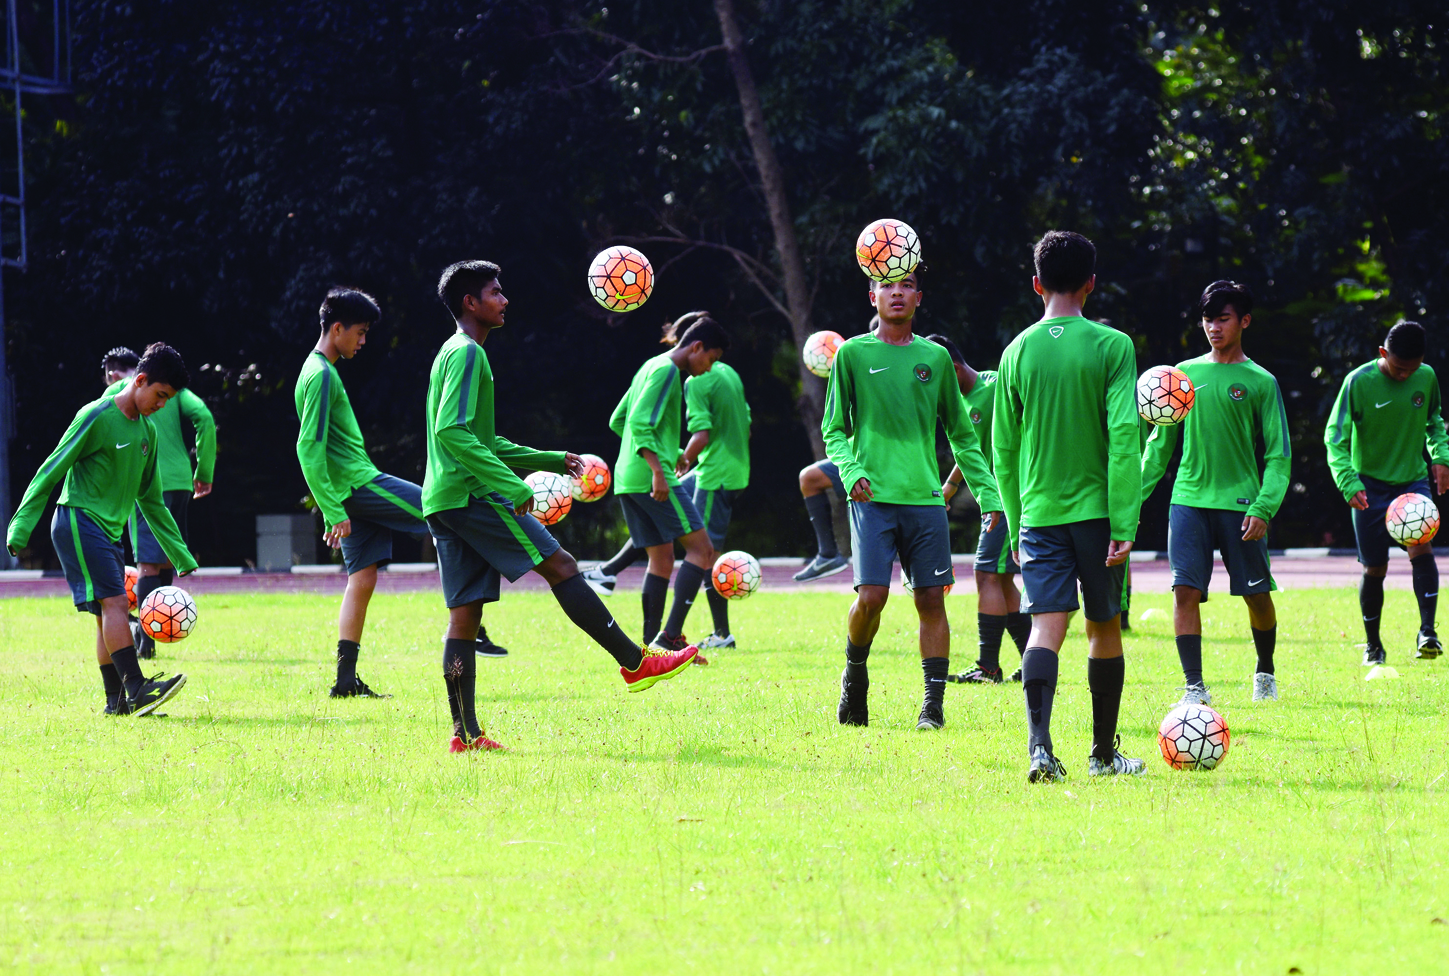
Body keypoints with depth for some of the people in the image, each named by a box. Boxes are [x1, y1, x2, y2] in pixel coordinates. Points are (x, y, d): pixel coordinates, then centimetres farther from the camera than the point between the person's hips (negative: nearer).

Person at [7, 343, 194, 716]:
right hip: (80, 521, -8)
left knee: (108, 614, 6)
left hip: (109, 531, 8)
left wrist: (181, 554, 22)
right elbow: (52, 470, -10)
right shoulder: (98, 417, -11)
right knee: (114, 601, -18)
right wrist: (21, 526, -15)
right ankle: (137, 690, -27)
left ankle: (116, 702, 8)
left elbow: (151, 499, 22)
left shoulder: (147, 430, 14)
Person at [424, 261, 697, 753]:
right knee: (561, 567, -8)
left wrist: (553, 461, 31)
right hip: (471, 492, -10)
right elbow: (452, 431, -21)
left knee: (465, 614, 4)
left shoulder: (456, 354, 24)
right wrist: (511, 485, -25)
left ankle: (466, 734, 0)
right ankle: (636, 663, -7)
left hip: (443, 503, 10)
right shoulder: (466, 353, -8)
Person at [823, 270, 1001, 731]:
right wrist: (850, 470, -13)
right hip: (873, 498, -3)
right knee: (871, 596, -13)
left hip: (925, 498, 3)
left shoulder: (935, 358, 11)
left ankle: (934, 704, 2)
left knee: (931, 599, -2)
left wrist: (987, 493, 10)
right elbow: (834, 430, 6)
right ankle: (855, 675, 14)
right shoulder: (853, 354, 4)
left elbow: (962, 435, 17)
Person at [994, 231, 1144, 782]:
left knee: (1046, 625, -6)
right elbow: (1124, 437, -11)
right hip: (1097, 509, -2)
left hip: (1038, 511, 2)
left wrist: (1016, 526, 19)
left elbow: (1003, 448, 9)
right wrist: (1124, 524, -10)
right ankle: (1104, 754, 21)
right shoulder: (1111, 346, -4)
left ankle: (1039, 743, -27)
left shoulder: (1018, 352, 5)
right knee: (1105, 630, 12)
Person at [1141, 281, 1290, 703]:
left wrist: (1263, 507, -12)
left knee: (1257, 593, 5)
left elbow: (1278, 454, 0)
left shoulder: (1260, 382, 2)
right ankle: (1194, 686, -8)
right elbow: (1160, 444, 16)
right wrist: (1135, 493, 8)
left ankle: (1265, 671, 29)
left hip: (1240, 502, -2)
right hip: (1189, 500, 2)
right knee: (1185, 590, -10)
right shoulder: (1185, 374, 10)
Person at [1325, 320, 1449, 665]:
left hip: (1414, 480, 2)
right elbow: (1335, 437, -12)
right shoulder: (1359, 382, -14)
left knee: (1421, 548, -22)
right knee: (1375, 569, 1)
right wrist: (1349, 483, -25)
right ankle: (1373, 646, 17)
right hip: (1371, 485, -2)